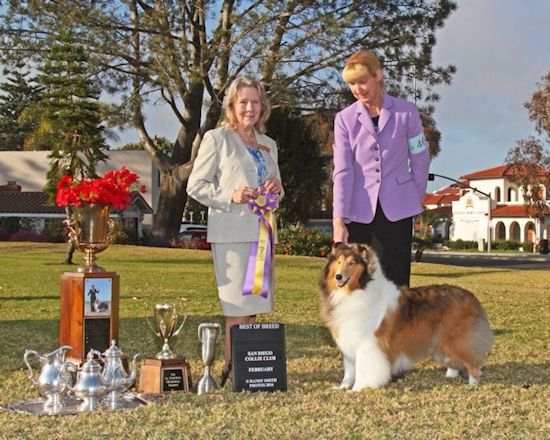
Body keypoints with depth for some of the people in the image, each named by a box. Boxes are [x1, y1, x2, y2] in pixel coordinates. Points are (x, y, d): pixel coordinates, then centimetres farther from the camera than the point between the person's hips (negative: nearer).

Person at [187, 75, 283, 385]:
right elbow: (195, 186, -2)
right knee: (238, 304, -8)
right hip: (231, 233, -6)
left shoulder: (268, 145, 19)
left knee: (254, 303, 9)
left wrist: (276, 188, 3)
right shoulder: (216, 139, 1)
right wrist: (230, 196, -17)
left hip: (262, 231, 6)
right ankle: (232, 368, -1)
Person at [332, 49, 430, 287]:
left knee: (396, 279, 0)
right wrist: (338, 220, -14)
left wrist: (416, 200, 12)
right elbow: (342, 172, -5)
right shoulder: (345, 119, 2)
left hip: (397, 211, -1)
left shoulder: (406, 112, 0)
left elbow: (420, 159, 9)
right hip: (359, 212, 1)